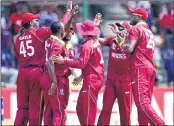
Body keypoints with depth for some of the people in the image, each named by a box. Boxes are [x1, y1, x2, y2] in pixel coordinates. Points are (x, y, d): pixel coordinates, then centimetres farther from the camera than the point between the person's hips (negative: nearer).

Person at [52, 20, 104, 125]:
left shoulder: (87, 45, -16)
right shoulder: (96, 43, 12)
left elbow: (81, 63, -24)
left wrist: (64, 61, -25)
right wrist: (82, 76, 25)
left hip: (91, 81, -9)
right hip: (97, 78, 9)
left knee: (87, 109, -6)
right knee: (81, 107, 14)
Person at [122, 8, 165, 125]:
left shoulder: (136, 29, -4)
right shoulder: (148, 31, 21)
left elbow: (129, 48, -15)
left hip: (140, 68, -9)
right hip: (151, 68, 9)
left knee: (142, 101, -15)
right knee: (145, 101, 8)